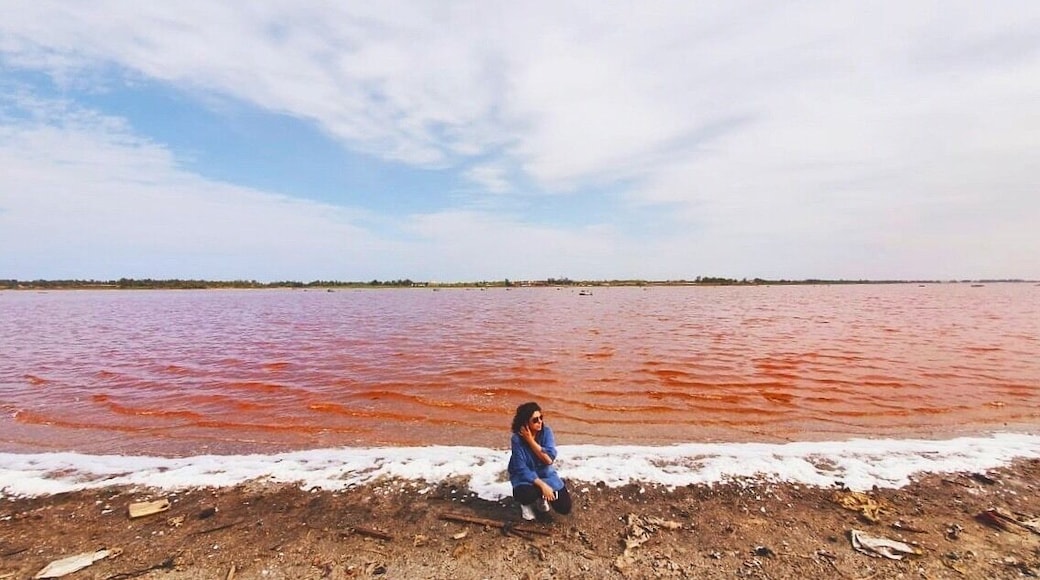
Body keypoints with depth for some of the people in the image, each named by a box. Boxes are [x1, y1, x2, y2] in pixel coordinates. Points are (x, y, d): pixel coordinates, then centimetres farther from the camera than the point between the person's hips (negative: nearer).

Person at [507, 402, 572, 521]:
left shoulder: (546, 432, -16)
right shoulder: (517, 439, -23)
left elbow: (549, 460, -25)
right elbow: (522, 469, -22)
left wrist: (531, 441, -30)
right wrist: (542, 485, -30)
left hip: (546, 474, 3)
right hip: (525, 476, -3)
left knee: (565, 508, -10)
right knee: (525, 495, -36)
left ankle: (541, 497, 21)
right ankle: (526, 503, 4)